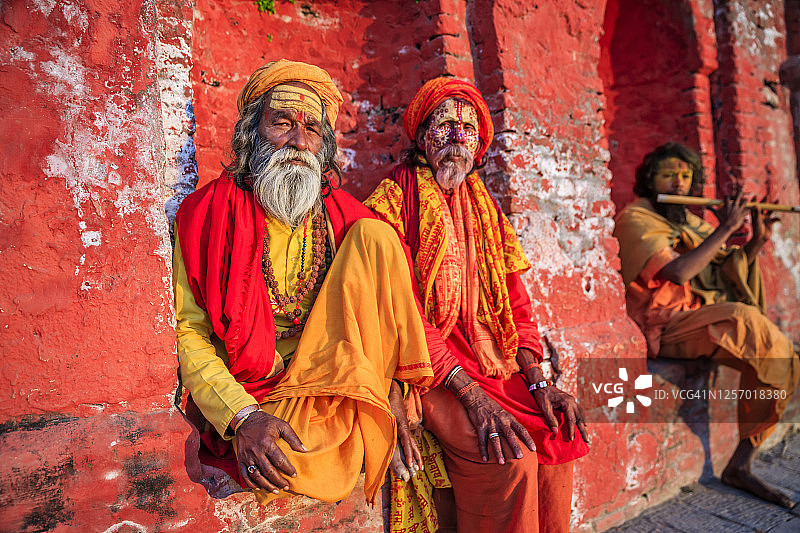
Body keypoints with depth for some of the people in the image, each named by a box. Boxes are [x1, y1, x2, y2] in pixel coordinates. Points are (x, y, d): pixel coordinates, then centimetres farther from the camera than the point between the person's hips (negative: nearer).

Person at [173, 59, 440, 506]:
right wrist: (243, 416, -21)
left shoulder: (342, 215, 10)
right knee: (289, 458, -39)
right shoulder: (209, 212, 0)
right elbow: (187, 332, -5)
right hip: (255, 396, -3)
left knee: (374, 235, -10)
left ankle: (367, 418, -13)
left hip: (337, 382, 4)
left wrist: (398, 394, -6)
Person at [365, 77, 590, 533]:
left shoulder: (484, 208, 17)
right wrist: (468, 391, -21)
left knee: (558, 435, -13)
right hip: (424, 370, -6)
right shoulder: (394, 201, -3)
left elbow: (514, 301, 12)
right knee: (509, 455, -24)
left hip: (492, 361, 6)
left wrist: (537, 378, -4)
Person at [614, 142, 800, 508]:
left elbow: (728, 273, 17)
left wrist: (756, 242, 1)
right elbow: (679, 272, -22)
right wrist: (725, 228, -14)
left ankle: (741, 464, -1)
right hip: (667, 329, -8)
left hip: (707, 320, 8)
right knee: (744, 317, -27)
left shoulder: (691, 220, 19)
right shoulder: (635, 218, -7)